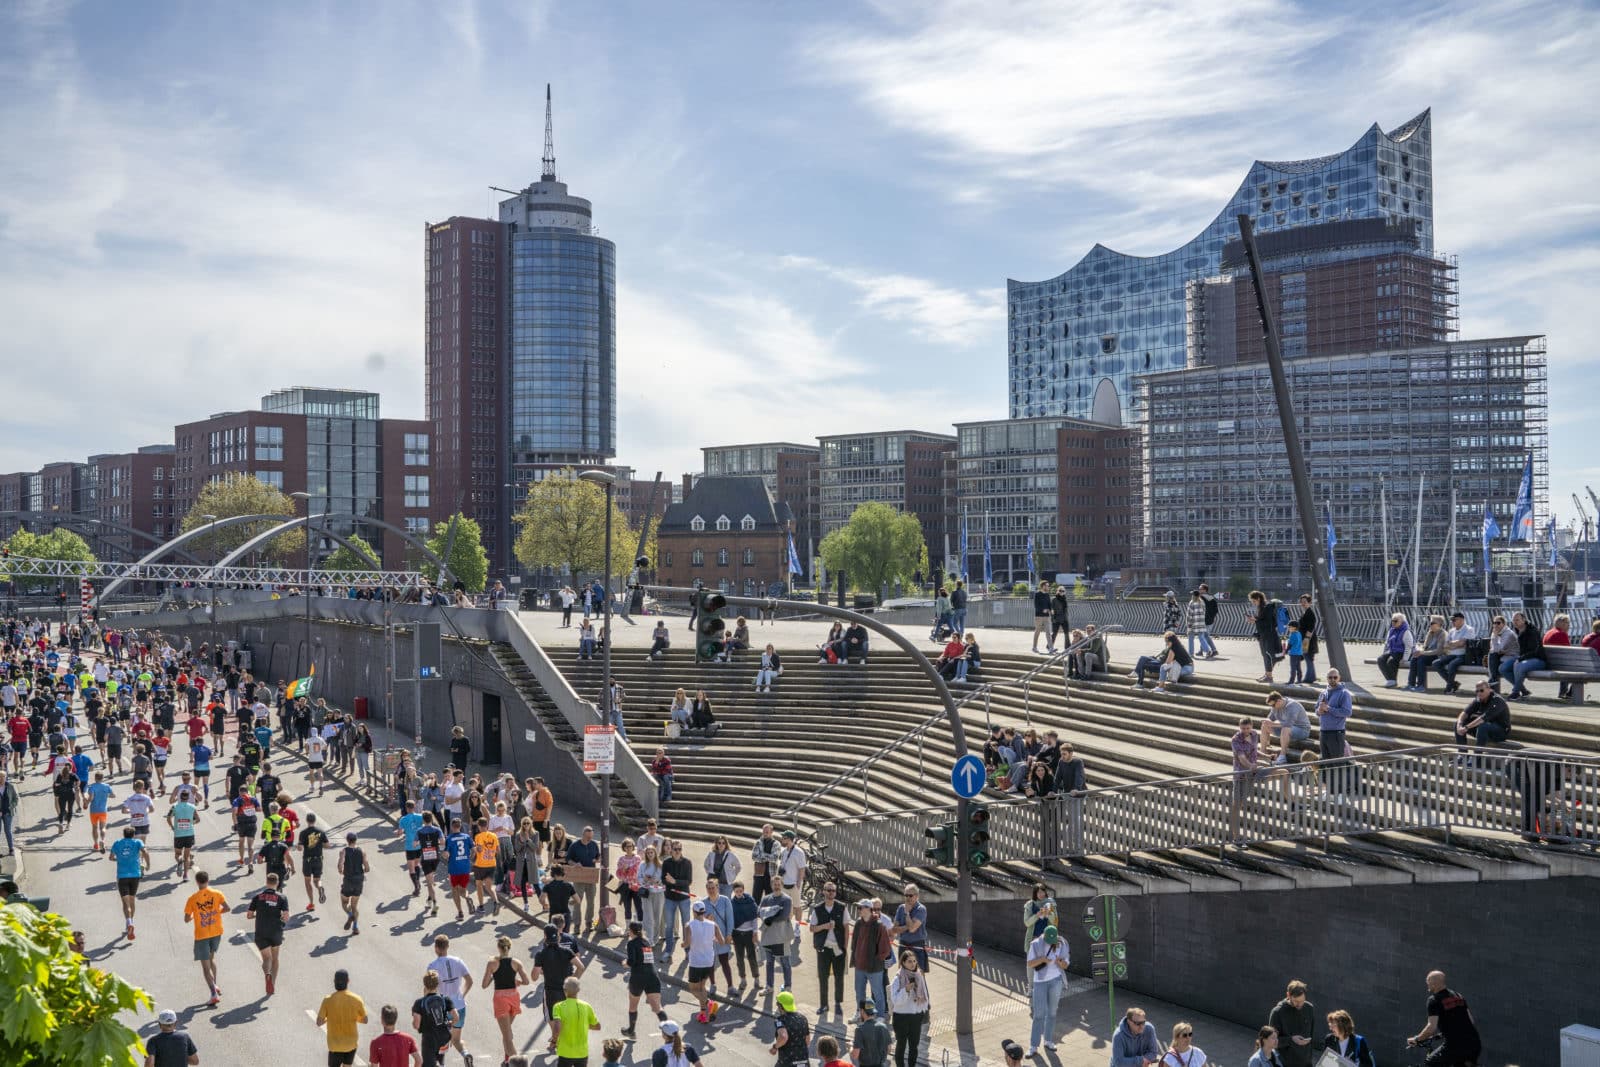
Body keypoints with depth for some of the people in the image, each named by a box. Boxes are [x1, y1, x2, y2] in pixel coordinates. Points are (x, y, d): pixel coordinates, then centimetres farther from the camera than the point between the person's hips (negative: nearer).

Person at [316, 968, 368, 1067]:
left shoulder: (328, 1000, -18)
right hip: (352, 1042, 2)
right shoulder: (357, 999, -14)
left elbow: (319, 1022, -14)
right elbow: (365, 1020, -4)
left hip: (335, 1043, -2)